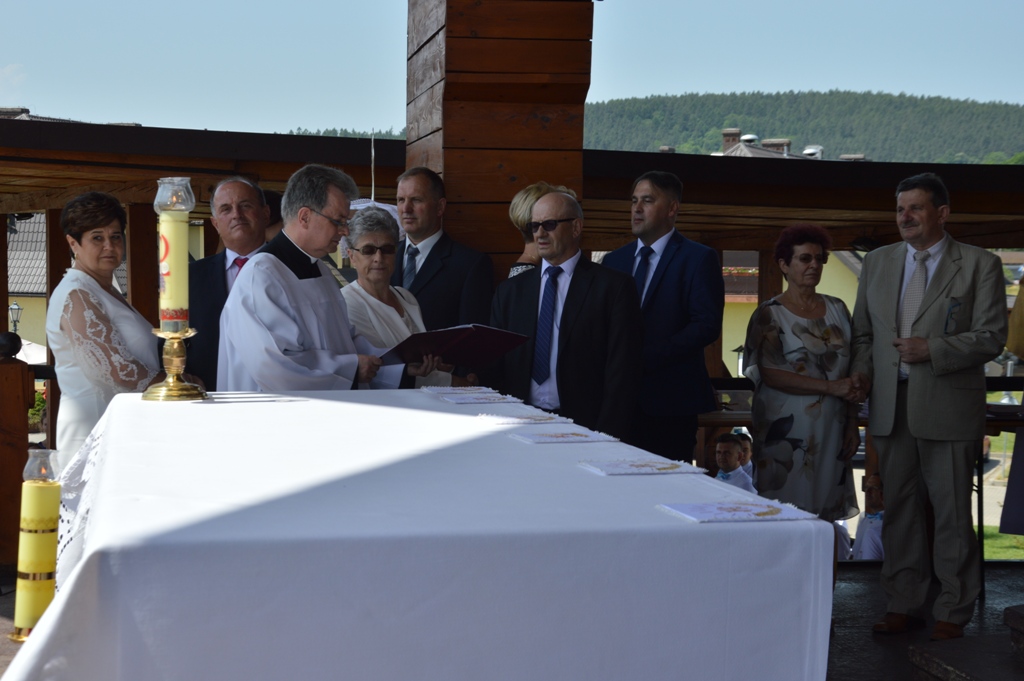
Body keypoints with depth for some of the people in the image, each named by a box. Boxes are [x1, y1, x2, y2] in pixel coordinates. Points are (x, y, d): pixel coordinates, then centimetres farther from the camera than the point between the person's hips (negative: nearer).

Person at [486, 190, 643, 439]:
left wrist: (605, 439, -11)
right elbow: (495, 368, 13)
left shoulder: (613, 287, 2)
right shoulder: (509, 291, 14)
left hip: (582, 428, -3)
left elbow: (622, 372, -3)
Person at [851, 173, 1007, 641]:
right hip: (891, 408, 4)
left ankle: (952, 612, 15)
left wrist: (931, 350, -16)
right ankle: (904, 605, 22)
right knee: (899, 509, 10)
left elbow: (991, 337, -6)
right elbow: (862, 330, 18)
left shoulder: (979, 265, -1)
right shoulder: (878, 263, 13)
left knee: (952, 513, 3)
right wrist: (862, 371, 1)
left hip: (948, 408, -4)